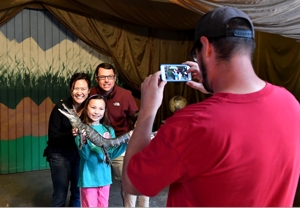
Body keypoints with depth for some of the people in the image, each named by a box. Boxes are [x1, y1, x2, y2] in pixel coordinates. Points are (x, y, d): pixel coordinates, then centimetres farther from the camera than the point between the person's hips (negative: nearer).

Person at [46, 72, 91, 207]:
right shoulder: (61, 107, -15)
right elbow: (52, 136, -16)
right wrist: (71, 134, -32)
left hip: (80, 154, 3)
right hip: (60, 154, -3)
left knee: (78, 192, 15)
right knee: (60, 194, 5)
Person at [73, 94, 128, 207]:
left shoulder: (109, 130, 2)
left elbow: (111, 154, 1)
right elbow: (85, 155, -16)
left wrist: (125, 142, -11)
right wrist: (83, 140, -34)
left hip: (104, 176, 5)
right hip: (89, 177, -4)